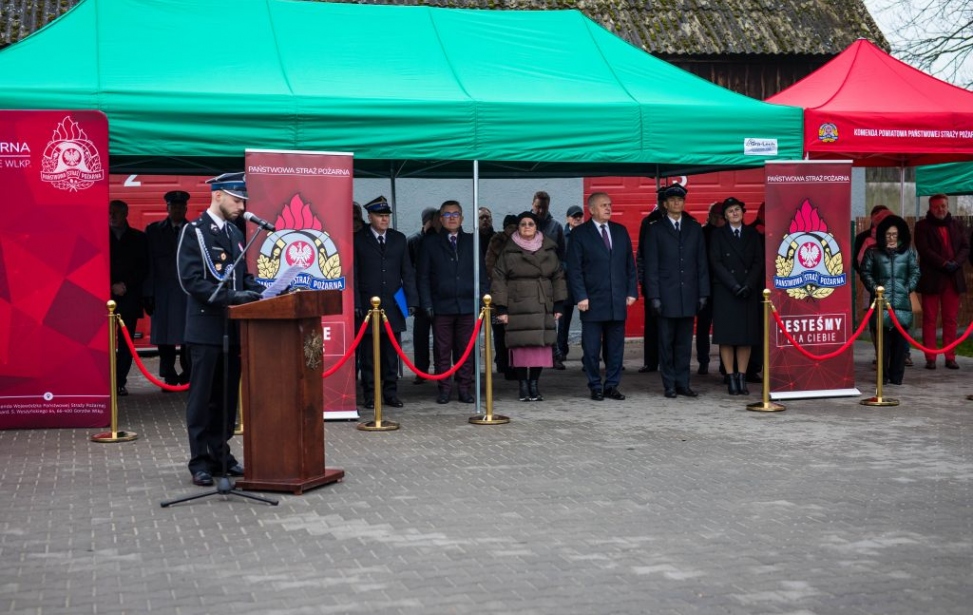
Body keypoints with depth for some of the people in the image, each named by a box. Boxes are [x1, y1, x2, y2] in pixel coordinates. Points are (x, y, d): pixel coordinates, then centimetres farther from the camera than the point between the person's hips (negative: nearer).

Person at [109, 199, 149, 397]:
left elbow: (144, 268, 6)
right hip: (106, 296, -1)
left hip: (130, 297, 1)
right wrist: (112, 286, -5)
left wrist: (126, 285, -5)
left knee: (126, 341, 0)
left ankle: (120, 382, 4)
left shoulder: (138, 238, 9)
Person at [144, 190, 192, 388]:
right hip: (163, 293, 1)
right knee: (165, 338, 2)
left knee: (188, 337, -4)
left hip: (189, 293, -1)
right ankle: (169, 378, 10)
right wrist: (148, 294, -2)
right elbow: (149, 264, 4)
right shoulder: (154, 230, 9)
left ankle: (188, 376, 5)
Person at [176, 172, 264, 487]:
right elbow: (191, 280, -16)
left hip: (233, 327, 7)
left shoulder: (235, 233, 13)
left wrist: (257, 289, -2)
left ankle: (220, 453, 20)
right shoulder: (194, 231, -8)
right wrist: (230, 296, -23)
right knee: (202, 396, 0)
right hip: (206, 327, -7)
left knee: (227, 395, 11)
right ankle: (200, 461, 6)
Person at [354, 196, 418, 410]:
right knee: (369, 354, 2)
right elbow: (353, 275, -1)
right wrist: (356, 304, -8)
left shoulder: (399, 239, 12)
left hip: (393, 306, 3)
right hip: (368, 306, -3)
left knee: (391, 353, 5)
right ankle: (370, 395, 7)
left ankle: (391, 394, 11)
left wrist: (411, 301, 3)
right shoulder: (358, 240, 2)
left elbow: (407, 272, 11)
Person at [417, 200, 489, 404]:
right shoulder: (430, 243, 9)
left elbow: (481, 273, 11)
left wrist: (481, 300, 1)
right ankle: (444, 389, 7)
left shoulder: (472, 242, 12)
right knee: (443, 350, 1)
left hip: (467, 305, 1)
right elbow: (424, 276, 6)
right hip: (441, 306, -1)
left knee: (466, 350, 2)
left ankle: (465, 389, 9)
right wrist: (427, 303, -3)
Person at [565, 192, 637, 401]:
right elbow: (574, 268, -4)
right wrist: (581, 296, -11)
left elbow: (630, 264, 13)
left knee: (616, 346, 6)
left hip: (618, 300, 4)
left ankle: (611, 386, 15)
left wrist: (632, 291, 5)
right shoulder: (579, 233, 0)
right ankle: (595, 387, 11)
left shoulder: (620, 231, 12)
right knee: (591, 348, 1)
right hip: (593, 301, -4)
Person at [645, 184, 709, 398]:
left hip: (688, 294, 2)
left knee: (684, 342, 6)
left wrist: (703, 293, 4)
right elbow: (651, 266, -1)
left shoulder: (694, 228, 11)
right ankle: (669, 385, 8)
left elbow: (702, 263, 10)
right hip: (666, 295, -2)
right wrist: (654, 296, -8)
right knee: (666, 342, 2)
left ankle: (682, 383, 11)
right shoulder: (656, 229, 3)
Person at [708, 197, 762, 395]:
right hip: (725, 292, -2)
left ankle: (742, 378, 5)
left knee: (747, 335, 1)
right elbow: (716, 262, -3)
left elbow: (758, 261, 5)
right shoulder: (718, 234, 5)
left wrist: (749, 285, -9)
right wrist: (734, 286, -11)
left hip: (749, 292, 2)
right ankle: (731, 379, 0)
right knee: (727, 336, -4)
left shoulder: (752, 234, 11)